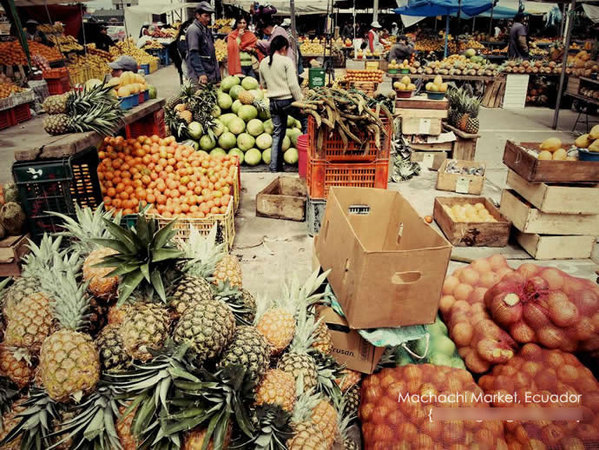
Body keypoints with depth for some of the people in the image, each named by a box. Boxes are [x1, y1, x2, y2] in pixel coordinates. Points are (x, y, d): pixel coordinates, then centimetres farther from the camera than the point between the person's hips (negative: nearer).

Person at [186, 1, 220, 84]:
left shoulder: (206, 30, 16)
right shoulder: (193, 30, -11)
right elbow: (193, 54, -18)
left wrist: (217, 73, 18)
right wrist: (201, 73, -25)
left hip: (212, 73, 9)